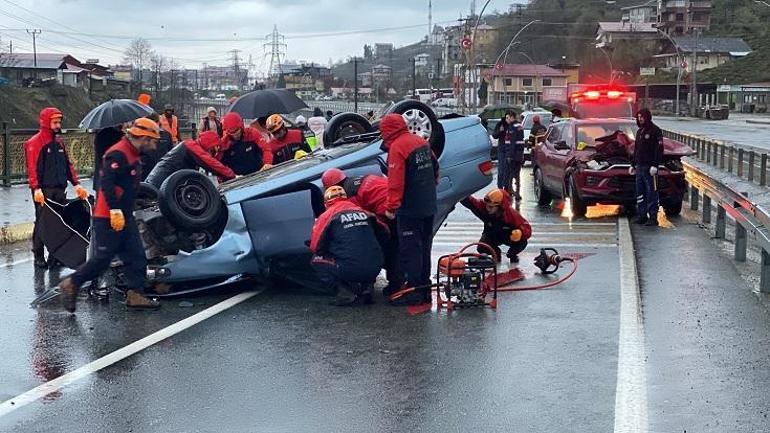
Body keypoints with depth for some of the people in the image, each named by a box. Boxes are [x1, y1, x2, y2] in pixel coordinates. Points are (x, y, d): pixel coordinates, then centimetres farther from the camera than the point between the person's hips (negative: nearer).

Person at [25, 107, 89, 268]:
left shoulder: (59, 142, 17)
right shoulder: (35, 143, -6)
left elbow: (68, 164, 19)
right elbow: (32, 167, -14)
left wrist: (76, 184, 10)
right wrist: (36, 188, -24)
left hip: (60, 189, 7)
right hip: (44, 191, -7)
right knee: (42, 223, -3)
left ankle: (55, 255, 16)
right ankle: (39, 256, 5)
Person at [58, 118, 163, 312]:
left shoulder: (132, 154, 14)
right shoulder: (118, 154, -18)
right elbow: (107, 183, -25)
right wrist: (115, 210, -27)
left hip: (124, 216, 10)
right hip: (109, 217, -10)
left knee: (136, 256, 6)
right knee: (103, 258, -5)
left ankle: (135, 294, 9)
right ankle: (71, 284, 10)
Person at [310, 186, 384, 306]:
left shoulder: (327, 216, 2)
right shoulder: (363, 212, 16)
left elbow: (315, 247, 6)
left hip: (350, 270, -5)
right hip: (375, 268, 5)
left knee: (316, 260, 17)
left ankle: (345, 292, -1)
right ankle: (366, 286, 12)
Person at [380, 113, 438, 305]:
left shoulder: (397, 147, -16)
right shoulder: (421, 142, 10)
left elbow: (396, 181, -22)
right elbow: (435, 167, 20)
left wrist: (391, 206, -19)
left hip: (410, 209, -9)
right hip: (428, 206, 9)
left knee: (410, 249, -3)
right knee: (424, 247, 15)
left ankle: (414, 290, -2)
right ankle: (425, 288, 23)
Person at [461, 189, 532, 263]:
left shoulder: (511, 213, -35)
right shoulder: (484, 207, -32)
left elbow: (527, 228, -33)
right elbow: (469, 201, -44)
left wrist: (520, 232, -57)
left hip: (509, 236, -2)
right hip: (492, 236, 2)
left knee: (522, 242, -30)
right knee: (481, 248, -25)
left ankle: (512, 254, 9)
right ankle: (496, 253, 14)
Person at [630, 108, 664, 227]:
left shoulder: (655, 131, -6)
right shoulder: (639, 131, 19)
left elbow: (659, 149, -12)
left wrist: (655, 165, -18)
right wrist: (633, 164, 21)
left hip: (649, 167, -8)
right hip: (639, 167, 8)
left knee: (651, 193, -6)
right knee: (640, 193, 8)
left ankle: (653, 218, -6)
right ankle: (642, 216, 14)